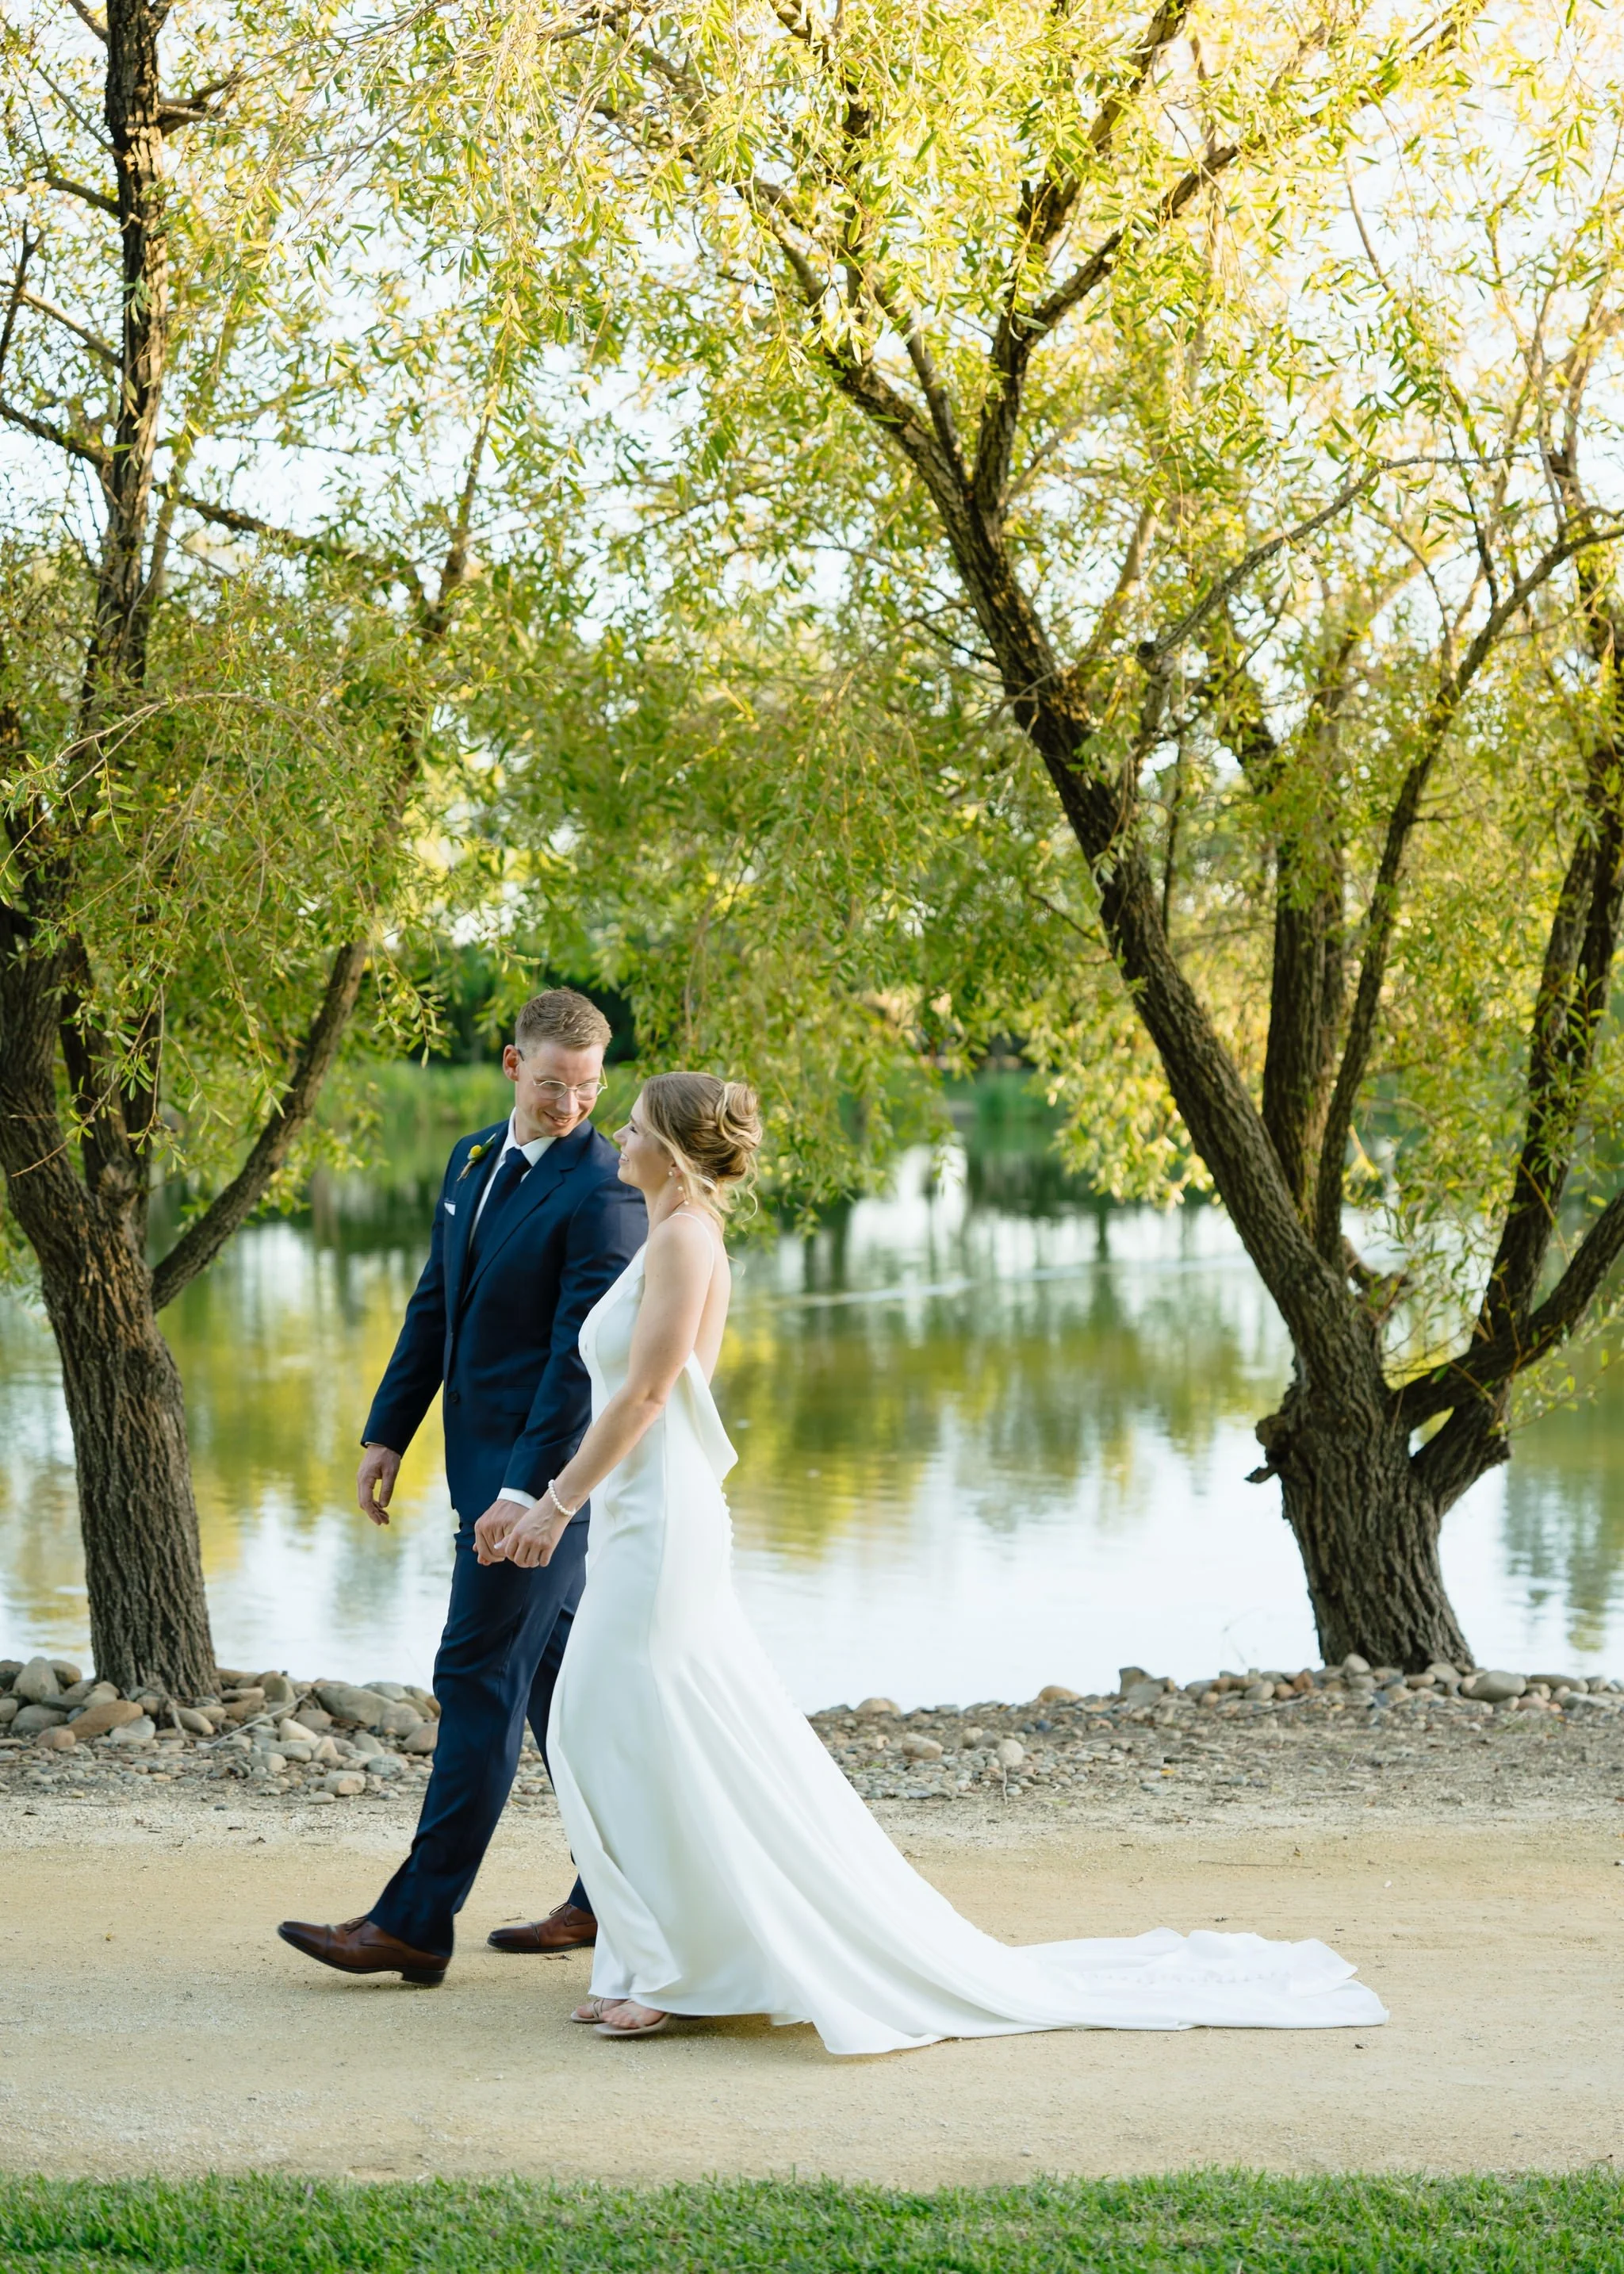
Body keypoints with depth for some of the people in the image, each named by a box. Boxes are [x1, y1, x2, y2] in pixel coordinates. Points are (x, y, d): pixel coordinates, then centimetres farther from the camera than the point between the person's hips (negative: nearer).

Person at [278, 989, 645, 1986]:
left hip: (549, 1466, -9)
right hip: (485, 1460, 9)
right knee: (552, 1669, 13)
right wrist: (388, 1433, 13)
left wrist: (524, 1492, -24)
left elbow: (581, 1357, -20)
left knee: (480, 1677, -7)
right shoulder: (473, 1159, 12)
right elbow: (435, 1305, 17)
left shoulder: (605, 1190, -15)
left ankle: (416, 1921, -3)